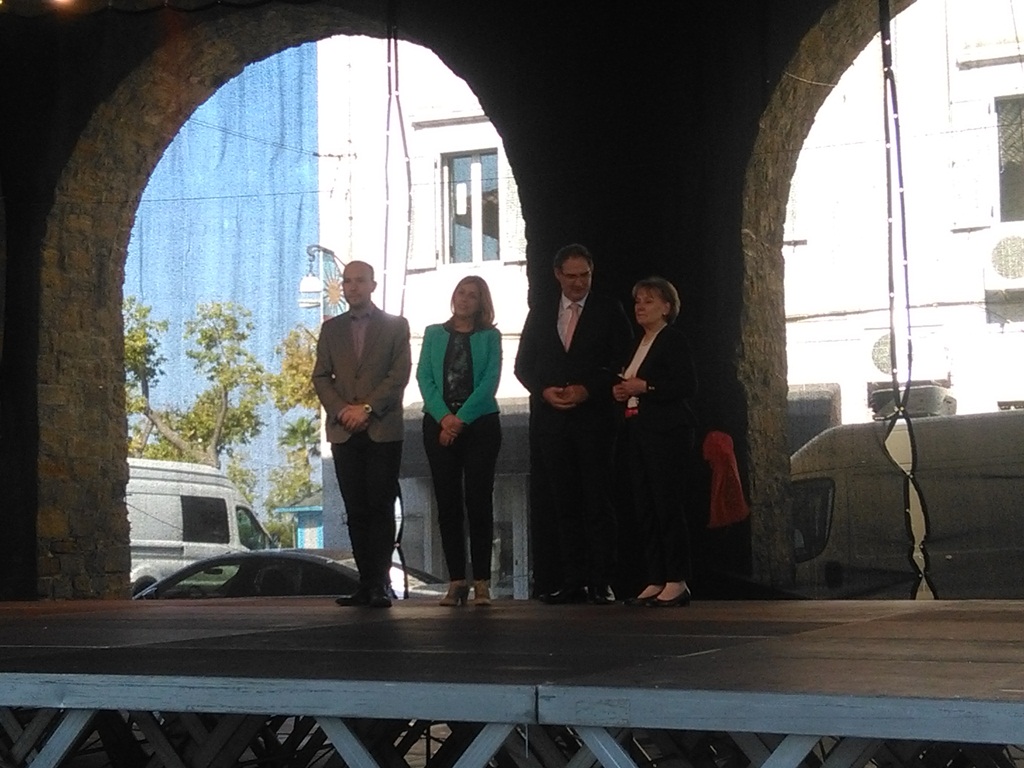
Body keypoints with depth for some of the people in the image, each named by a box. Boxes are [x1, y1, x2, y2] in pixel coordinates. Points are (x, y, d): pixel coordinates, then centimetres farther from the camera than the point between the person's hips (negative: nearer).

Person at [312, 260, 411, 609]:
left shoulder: (396, 326, 7)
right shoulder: (331, 329, 16)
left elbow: (400, 374, -2)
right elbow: (320, 376, 11)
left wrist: (366, 408, -11)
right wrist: (341, 409, -6)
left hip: (383, 429, -3)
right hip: (344, 432, 3)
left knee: (380, 508, -7)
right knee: (356, 511, 1)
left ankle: (380, 584, -8)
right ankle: (366, 583, 3)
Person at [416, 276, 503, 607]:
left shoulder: (489, 337, 8)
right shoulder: (434, 334, 13)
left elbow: (490, 381, -3)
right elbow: (424, 377, 4)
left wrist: (461, 418, -13)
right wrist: (444, 417, -10)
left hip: (479, 423, -2)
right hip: (439, 425, 2)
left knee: (478, 501, -4)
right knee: (447, 502, -1)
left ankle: (481, 582, -3)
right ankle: (456, 581, 2)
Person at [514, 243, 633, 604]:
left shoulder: (608, 311, 5)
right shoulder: (540, 314, 15)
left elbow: (622, 361, -1)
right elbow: (523, 365, 13)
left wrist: (587, 390, -12)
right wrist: (544, 391, -6)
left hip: (594, 419, -3)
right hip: (551, 420, 3)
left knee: (597, 502, -5)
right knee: (564, 503, 3)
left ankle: (601, 581, -4)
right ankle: (571, 581, 5)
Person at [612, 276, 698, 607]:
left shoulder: (674, 340, -6)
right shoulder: (638, 344, 20)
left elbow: (688, 386, -15)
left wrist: (644, 387, -17)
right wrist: (622, 391, 6)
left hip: (667, 432, -9)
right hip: (638, 431, 9)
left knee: (668, 504, -8)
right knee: (644, 507, 6)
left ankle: (677, 583, -4)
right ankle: (655, 581, 9)